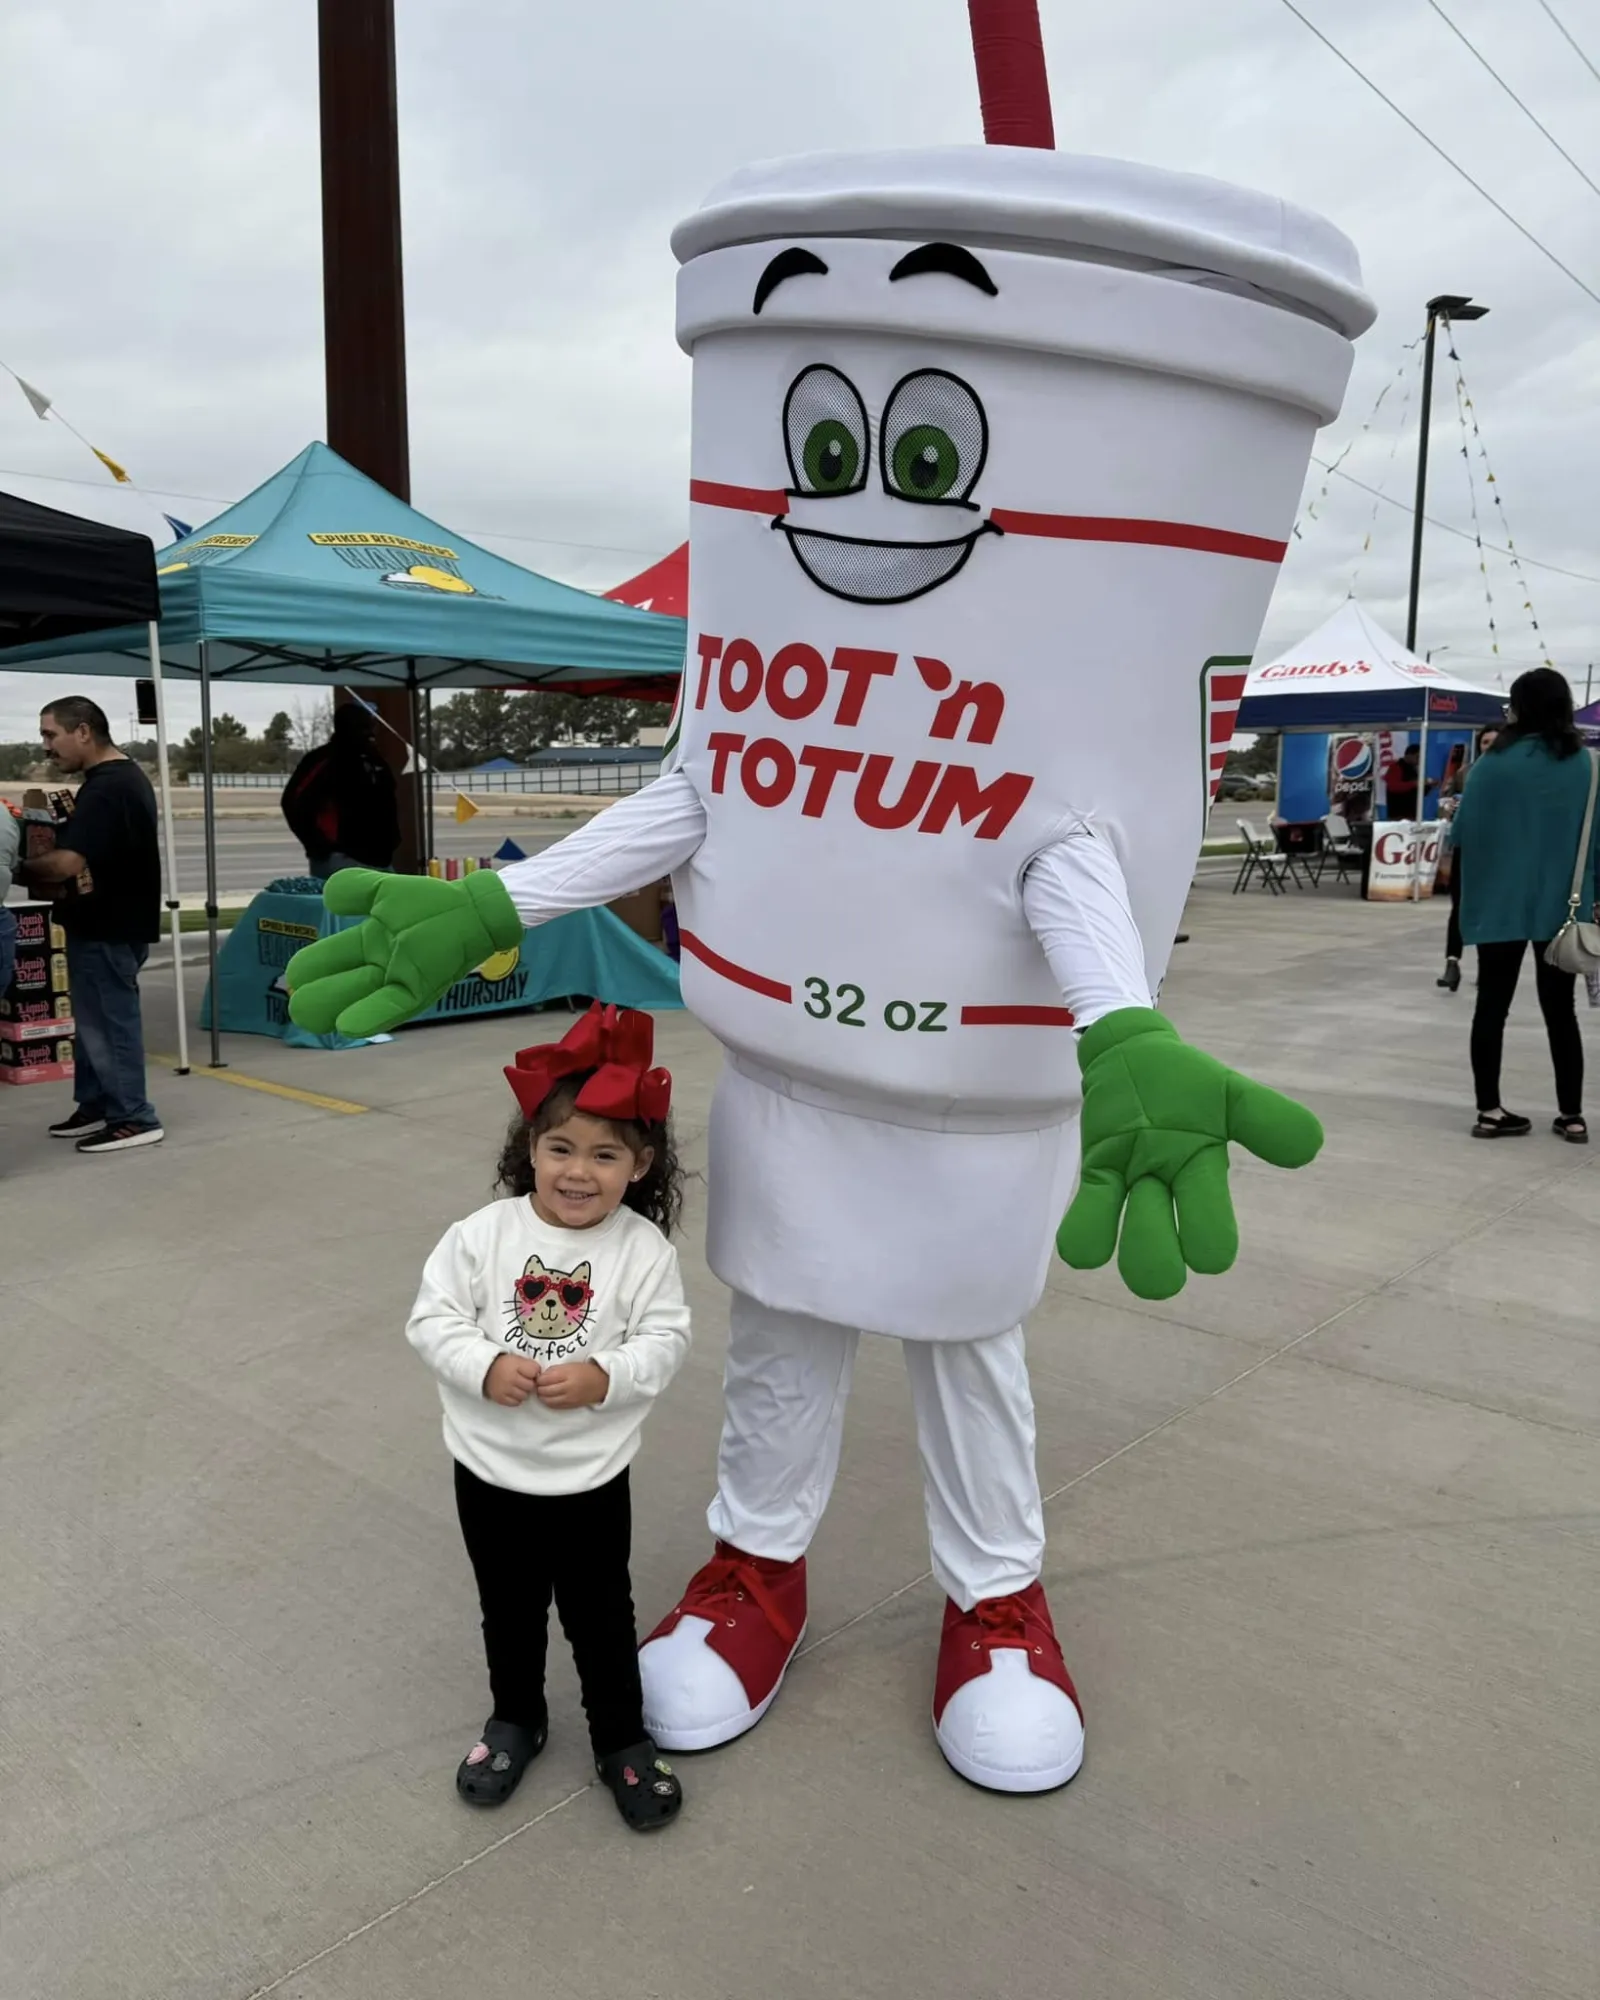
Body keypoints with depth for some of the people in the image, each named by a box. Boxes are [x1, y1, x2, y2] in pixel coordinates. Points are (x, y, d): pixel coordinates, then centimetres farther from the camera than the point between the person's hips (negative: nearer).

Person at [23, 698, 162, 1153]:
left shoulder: (104, 788, -21)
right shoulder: (124, 777, 13)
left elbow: (68, 862, -28)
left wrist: (19, 868, -9)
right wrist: (52, 882, -1)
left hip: (107, 927, -10)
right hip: (108, 920, 10)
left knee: (108, 1021, -2)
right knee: (94, 1018, 17)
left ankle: (133, 1119, 6)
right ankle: (95, 1106, 27)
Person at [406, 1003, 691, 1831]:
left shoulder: (644, 1250, -14)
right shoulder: (482, 1235, -12)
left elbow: (665, 1340, -11)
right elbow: (433, 1317, -8)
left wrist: (604, 1376, -26)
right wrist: (485, 1366, -24)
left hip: (591, 1476, -1)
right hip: (490, 1469, 2)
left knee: (601, 1616, 14)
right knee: (508, 1611, 22)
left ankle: (622, 1739, 36)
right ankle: (514, 1720, 46)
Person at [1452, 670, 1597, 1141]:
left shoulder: (1496, 763, -10)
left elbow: (1463, 832, -6)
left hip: (1500, 902, -2)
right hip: (1562, 905, 2)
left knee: (1492, 1006, 6)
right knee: (1560, 1010, 11)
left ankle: (1490, 1111, 6)